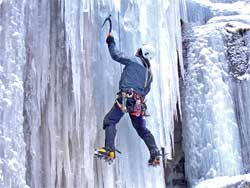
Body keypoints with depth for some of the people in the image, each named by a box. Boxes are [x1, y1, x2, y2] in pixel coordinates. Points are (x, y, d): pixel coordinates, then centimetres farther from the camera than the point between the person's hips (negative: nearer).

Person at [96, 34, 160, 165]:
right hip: (139, 103, 7)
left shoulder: (134, 60, 4)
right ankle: (155, 152, 7)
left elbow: (116, 55, 3)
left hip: (126, 97, -7)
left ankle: (109, 150, -20)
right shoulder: (149, 72, 23)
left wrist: (111, 43, 18)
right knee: (142, 129, 18)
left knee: (110, 121, -5)